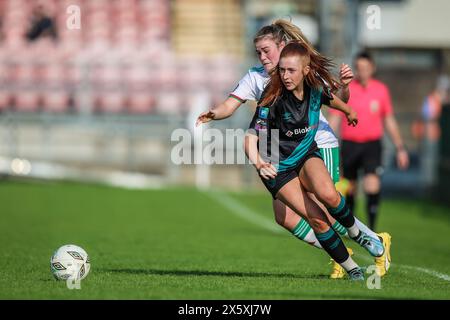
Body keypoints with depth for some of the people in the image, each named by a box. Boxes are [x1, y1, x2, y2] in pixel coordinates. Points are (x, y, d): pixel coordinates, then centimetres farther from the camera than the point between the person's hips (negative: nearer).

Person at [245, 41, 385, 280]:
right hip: (277, 168, -3)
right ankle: (350, 268, -2)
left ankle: (356, 234, -3)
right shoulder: (273, 98, -23)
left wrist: (348, 111, 38)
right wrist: (258, 162, -51)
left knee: (328, 195, -31)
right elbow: (252, 136, -30)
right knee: (316, 219, -20)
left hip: (307, 155, 3)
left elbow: (329, 99, 17)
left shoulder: (314, 88, -9)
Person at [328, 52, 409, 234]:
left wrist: (400, 148, 10)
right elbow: (334, 120, 0)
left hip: (372, 144, 0)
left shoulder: (381, 90, 3)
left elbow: (389, 121, 12)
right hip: (349, 143, 1)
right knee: (349, 189, 8)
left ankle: (372, 230, -14)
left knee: (372, 186, -19)